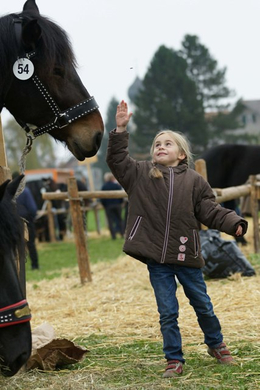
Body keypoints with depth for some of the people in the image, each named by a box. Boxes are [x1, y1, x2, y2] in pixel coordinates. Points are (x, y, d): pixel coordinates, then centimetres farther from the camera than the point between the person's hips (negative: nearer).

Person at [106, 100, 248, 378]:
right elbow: (117, 159, -2)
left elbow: (211, 211, -1)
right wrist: (120, 130, -13)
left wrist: (234, 223, -17)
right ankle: (174, 360, 17)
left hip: (186, 255, 0)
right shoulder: (141, 174, 3)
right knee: (167, 313, 5)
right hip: (156, 258, 0)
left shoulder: (194, 181, 1)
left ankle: (216, 344, 37)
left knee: (203, 306, 14)